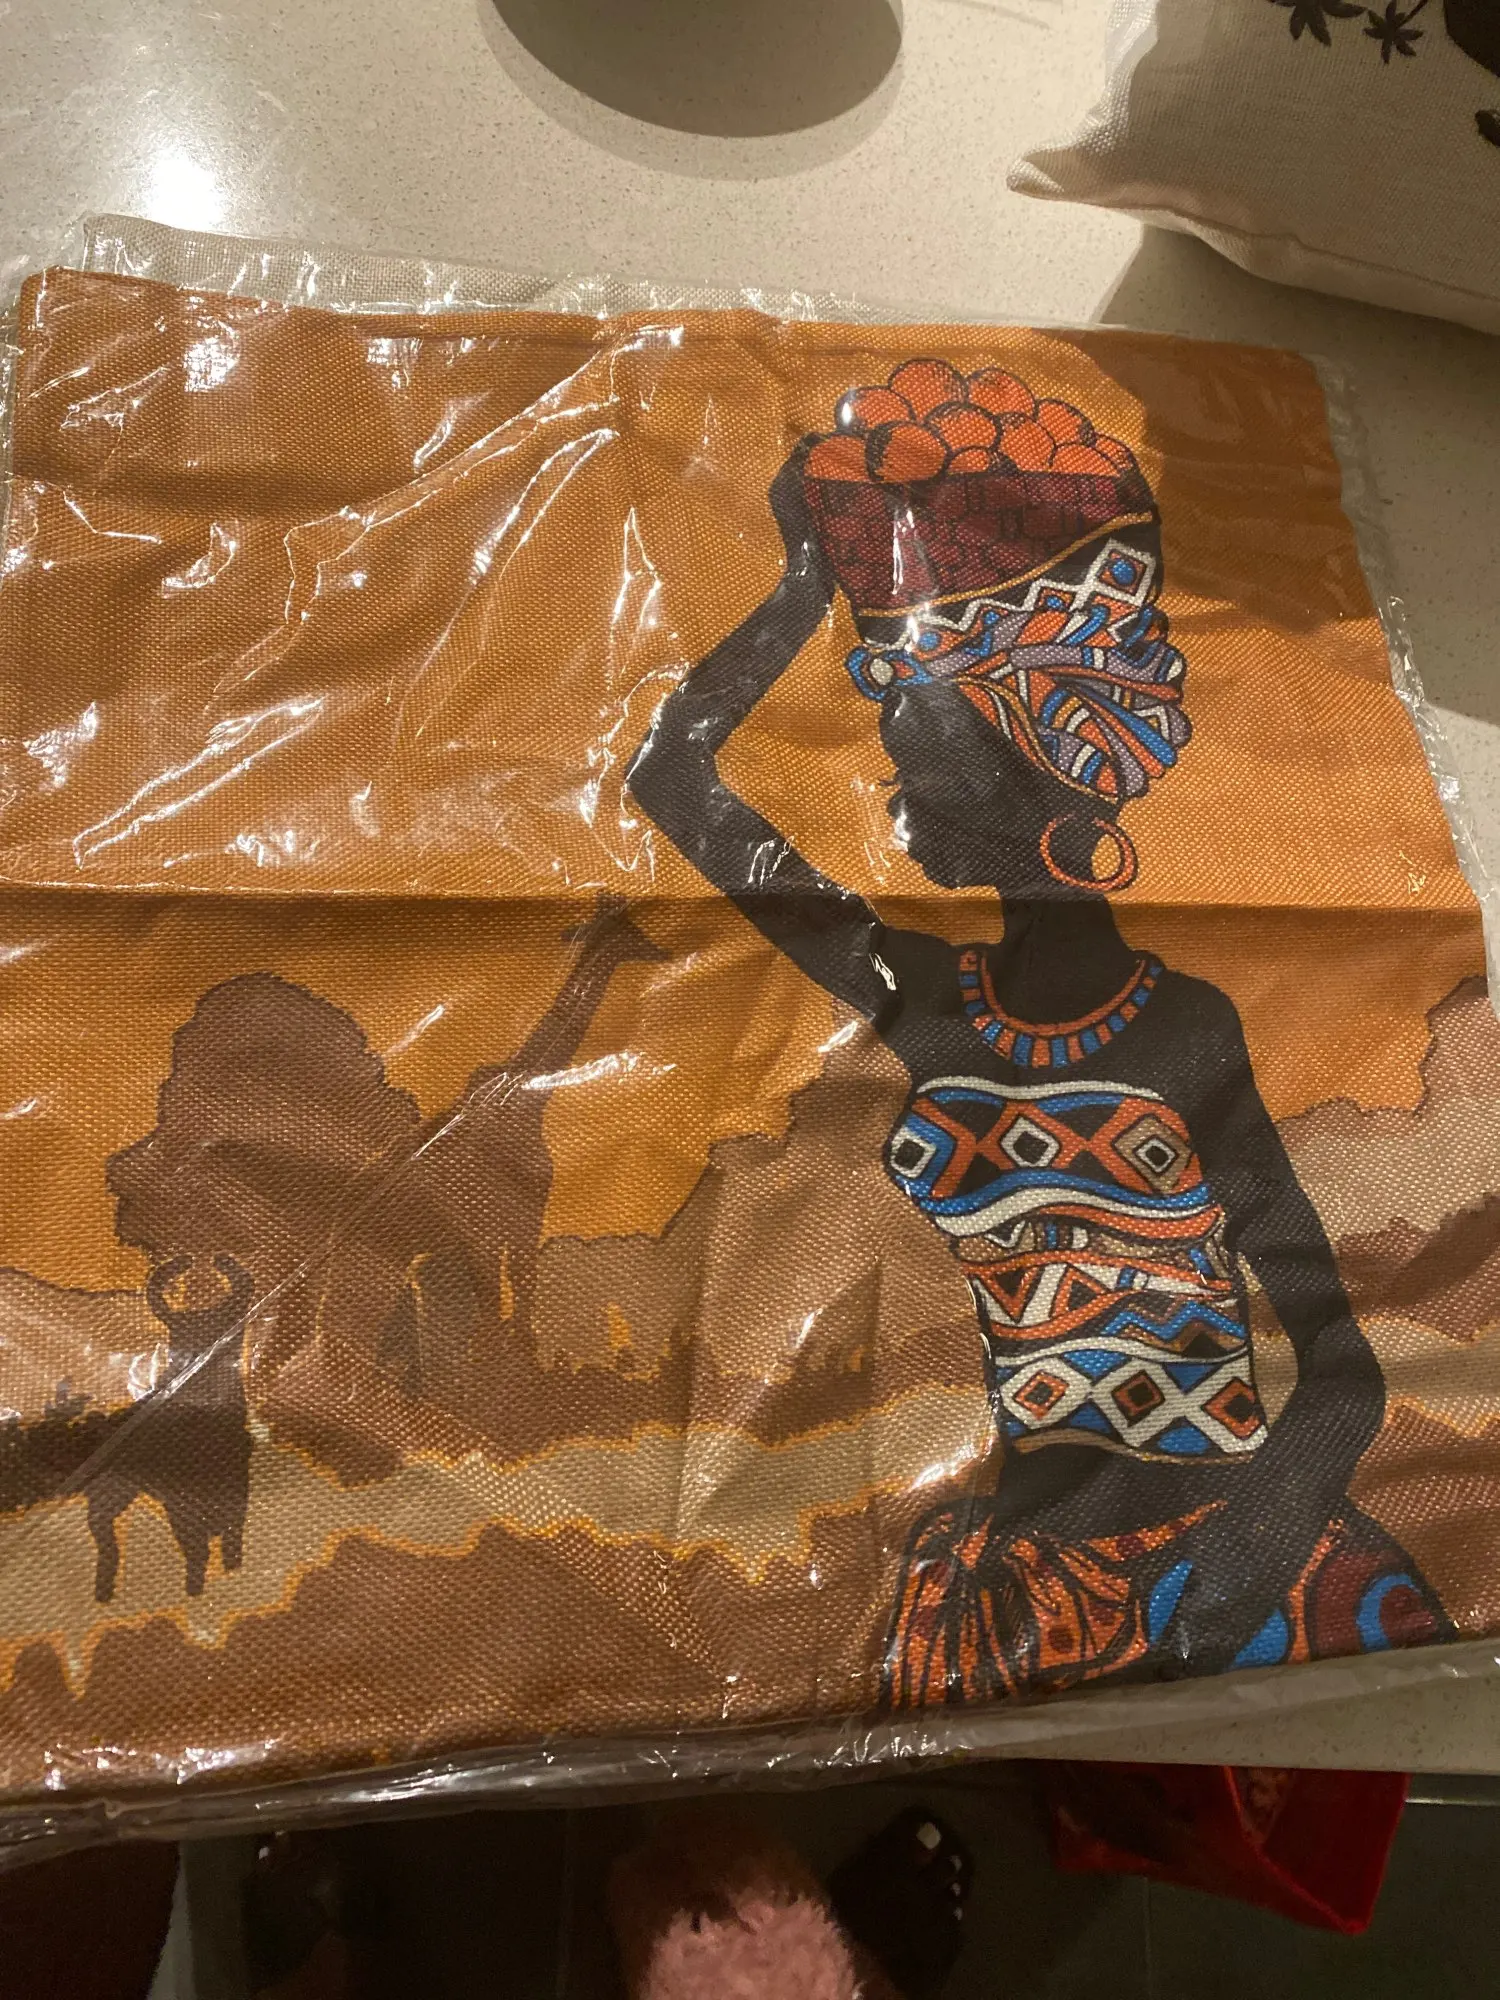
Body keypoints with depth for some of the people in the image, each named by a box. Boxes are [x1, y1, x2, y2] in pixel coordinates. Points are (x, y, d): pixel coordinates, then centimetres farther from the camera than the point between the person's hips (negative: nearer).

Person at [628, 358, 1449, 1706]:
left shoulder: (1195, 1031, -6)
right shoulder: (920, 1008, 1)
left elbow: (1337, 1352, -7)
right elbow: (671, 777, 6)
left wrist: (1280, 1504, -26)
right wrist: (817, 581, 8)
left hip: (1226, 1501, 0)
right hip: (1019, 1544, 1)